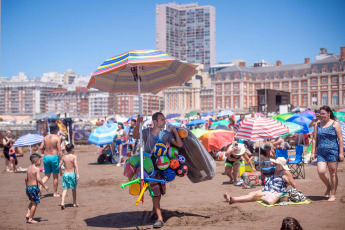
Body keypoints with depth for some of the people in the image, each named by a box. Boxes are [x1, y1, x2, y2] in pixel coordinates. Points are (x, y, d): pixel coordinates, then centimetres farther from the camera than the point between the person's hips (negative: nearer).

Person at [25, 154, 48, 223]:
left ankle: (28, 214, 15)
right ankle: (30, 218, 5)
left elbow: (26, 178, 14)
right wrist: (44, 186, -12)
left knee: (32, 201, 25)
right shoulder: (37, 169, -13)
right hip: (34, 187, -8)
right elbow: (38, 179, -21)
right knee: (35, 203, 2)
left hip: (28, 187, 8)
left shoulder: (29, 168, 10)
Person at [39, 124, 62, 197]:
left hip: (46, 157, 4)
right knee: (55, 176, 8)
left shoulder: (45, 137, 6)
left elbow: (41, 148, 3)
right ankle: (55, 193, 14)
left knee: (47, 175, 15)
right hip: (54, 157, -4)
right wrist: (61, 159, -7)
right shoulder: (57, 138, -8)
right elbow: (59, 150, -12)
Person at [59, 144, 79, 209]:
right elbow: (76, 165, -16)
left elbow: (59, 166, 6)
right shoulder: (74, 156, -7)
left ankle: (62, 202, -18)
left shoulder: (64, 157, 5)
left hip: (65, 174, 2)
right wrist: (77, 174, -20)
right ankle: (74, 203, 26)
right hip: (72, 174, -2)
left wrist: (60, 172, 24)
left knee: (64, 189, 1)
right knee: (74, 189, 15)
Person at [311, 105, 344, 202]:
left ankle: (333, 195, 12)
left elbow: (340, 139, -2)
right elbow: (315, 140, 14)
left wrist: (341, 153, -9)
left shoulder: (335, 124, 0)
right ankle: (328, 187, 18)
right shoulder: (317, 125, 12)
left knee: (333, 173, 2)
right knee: (320, 171, -11)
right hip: (321, 152, 3)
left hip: (333, 151, -3)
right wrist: (313, 153, 7)